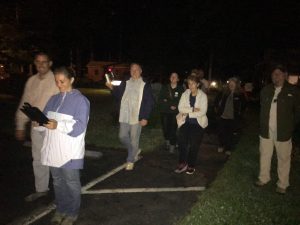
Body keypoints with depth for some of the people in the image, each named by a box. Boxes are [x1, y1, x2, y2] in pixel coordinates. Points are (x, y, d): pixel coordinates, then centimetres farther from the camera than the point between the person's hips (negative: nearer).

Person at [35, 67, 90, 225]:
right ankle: (61, 209, 37)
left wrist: (58, 125, -28)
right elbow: (45, 118, 10)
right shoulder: (54, 99, 12)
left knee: (71, 182, 8)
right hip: (52, 149, 6)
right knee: (57, 181, 18)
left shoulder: (80, 100, -8)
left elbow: (80, 126, -17)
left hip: (69, 151, -6)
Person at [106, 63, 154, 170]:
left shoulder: (145, 85, -3)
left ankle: (130, 161, 20)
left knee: (134, 140, 2)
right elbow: (118, 96, 11)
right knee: (122, 137, 9)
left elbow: (150, 102, -5)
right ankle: (135, 151, 35)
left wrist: (145, 118, -11)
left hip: (137, 117, -4)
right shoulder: (125, 83, 10)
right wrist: (112, 88, -7)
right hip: (125, 116, 4)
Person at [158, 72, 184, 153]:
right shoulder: (165, 88, 7)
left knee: (173, 129, -8)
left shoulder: (181, 89, 2)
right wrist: (170, 105, -11)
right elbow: (160, 100, 1)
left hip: (175, 113, -2)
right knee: (165, 128, 5)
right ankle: (167, 141, 31)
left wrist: (167, 102, -9)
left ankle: (172, 146, 7)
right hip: (164, 112, 2)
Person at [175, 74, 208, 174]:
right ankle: (182, 163, 0)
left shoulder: (203, 96, -3)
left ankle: (191, 166, 14)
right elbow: (180, 108, -5)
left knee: (194, 145, -2)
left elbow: (202, 112, -12)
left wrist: (187, 113, -12)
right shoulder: (185, 94, 5)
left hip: (198, 123, -2)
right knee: (182, 142, -13)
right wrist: (192, 109, -17)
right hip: (186, 122, 2)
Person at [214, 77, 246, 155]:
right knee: (220, 132, 6)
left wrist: (239, 113, 4)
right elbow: (217, 100, 15)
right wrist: (216, 108, 12)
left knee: (230, 134, 7)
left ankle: (228, 149, 24)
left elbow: (243, 105, 7)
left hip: (233, 118, -2)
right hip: (222, 116, 2)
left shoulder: (240, 95, -6)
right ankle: (221, 146, 29)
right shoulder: (224, 93, -1)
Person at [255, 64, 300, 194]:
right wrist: (262, 124, 12)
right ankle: (263, 178, 31)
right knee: (264, 156, 14)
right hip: (266, 131, 4)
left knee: (283, 158, 7)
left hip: (283, 132, -3)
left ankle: (282, 185, 22)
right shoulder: (266, 90, 6)